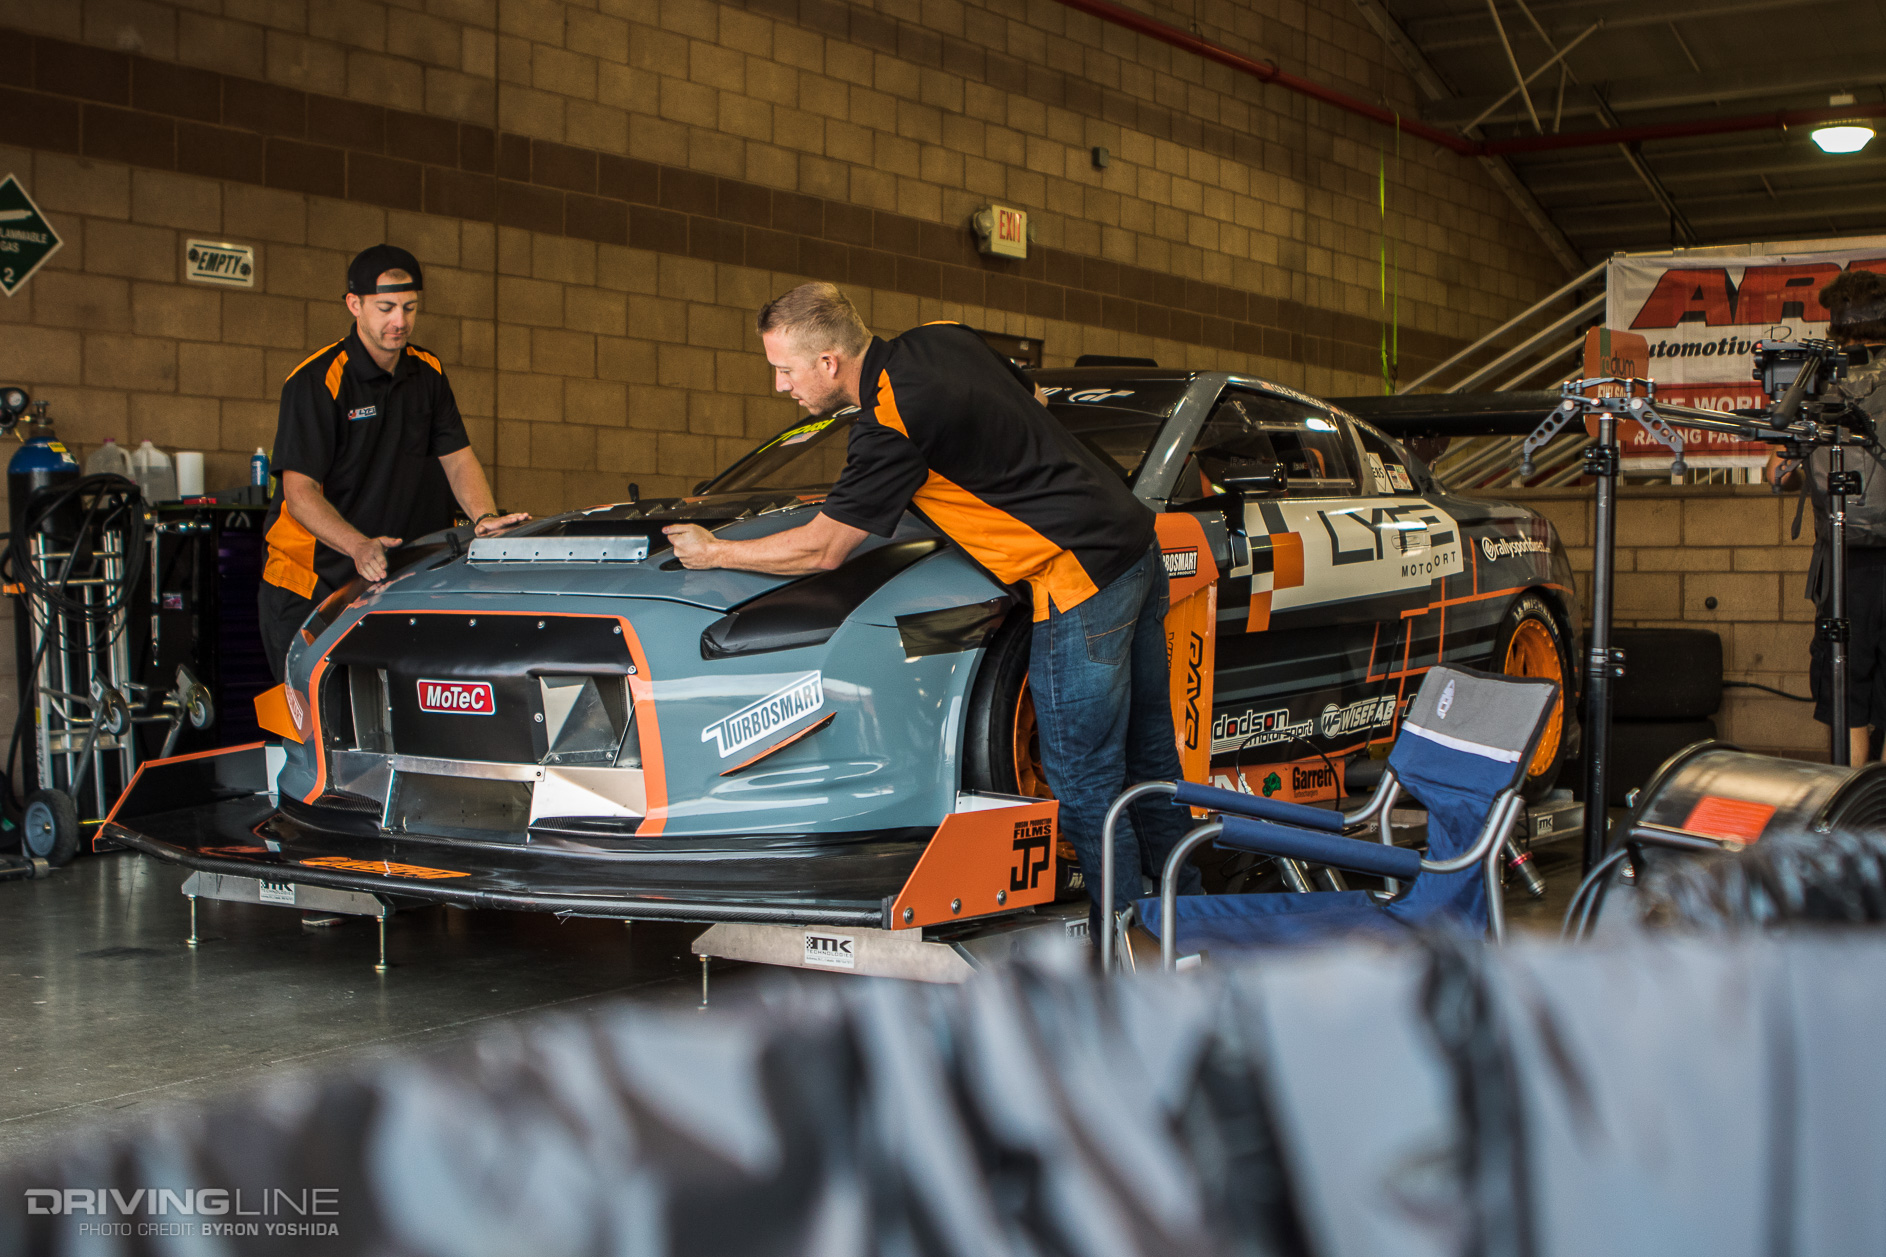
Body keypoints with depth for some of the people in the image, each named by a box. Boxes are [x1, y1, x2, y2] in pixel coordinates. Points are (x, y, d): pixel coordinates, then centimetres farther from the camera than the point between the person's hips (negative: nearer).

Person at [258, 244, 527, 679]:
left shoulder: (427, 373, 7)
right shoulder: (315, 381, -13)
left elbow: (457, 458, 4)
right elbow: (300, 491, -18)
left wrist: (484, 517, -17)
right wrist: (359, 546, -34)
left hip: (397, 574, 5)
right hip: (312, 581, -5)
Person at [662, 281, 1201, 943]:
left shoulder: (891, 425, -19)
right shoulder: (943, 338, 7)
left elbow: (820, 551, -12)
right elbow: (1033, 399, 24)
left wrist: (713, 553, 1)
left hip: (1080, 579, -9)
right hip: (1138, 546, 9)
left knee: (1084, 787, 0)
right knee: (1147, 757, 18)